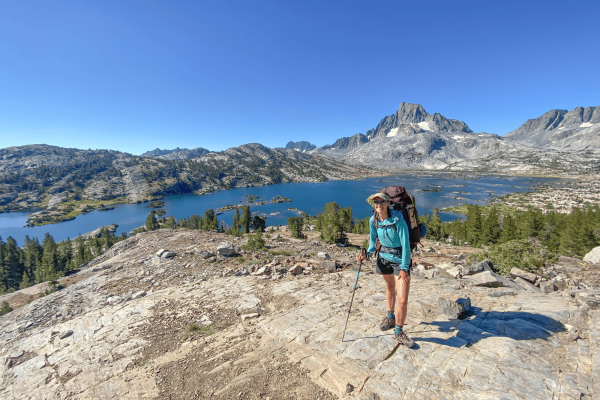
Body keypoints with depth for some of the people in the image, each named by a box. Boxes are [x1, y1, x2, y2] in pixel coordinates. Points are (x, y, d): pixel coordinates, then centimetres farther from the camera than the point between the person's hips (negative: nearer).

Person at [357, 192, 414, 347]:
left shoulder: (398, 220, -23)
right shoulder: (373, 220, -7)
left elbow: (405, 245, -19)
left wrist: (404, 268, -19)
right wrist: (367, 253, -8)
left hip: (400, 259, -5)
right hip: (384, 257, 5)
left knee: (402, 299, -8)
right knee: (390, 287, 24)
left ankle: (399, 332, 15)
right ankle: (390, 317, 47)